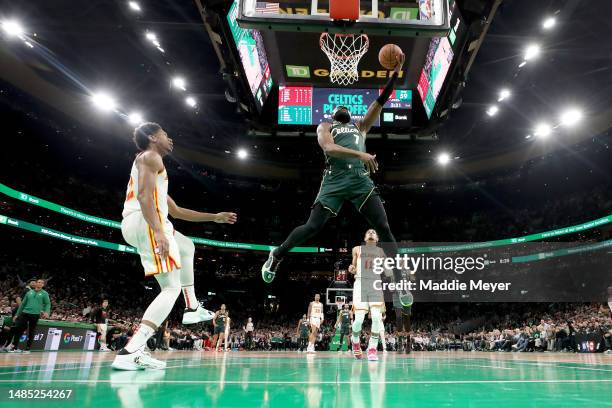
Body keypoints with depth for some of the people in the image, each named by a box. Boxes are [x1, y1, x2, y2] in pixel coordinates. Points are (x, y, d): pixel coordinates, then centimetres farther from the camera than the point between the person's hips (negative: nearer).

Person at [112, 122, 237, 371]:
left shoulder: (149, 161, 32)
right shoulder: (150, 156, 3)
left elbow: (177, 211, 33)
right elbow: (143, 194, -16)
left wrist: (215, 217, 34)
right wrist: (158, 231, -27)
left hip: (134, 225, 10)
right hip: (145, 222, -10)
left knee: (187, 247, 31)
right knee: (172, 289, -11)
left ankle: (191, 308, 29)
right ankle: (129, 352, -21)